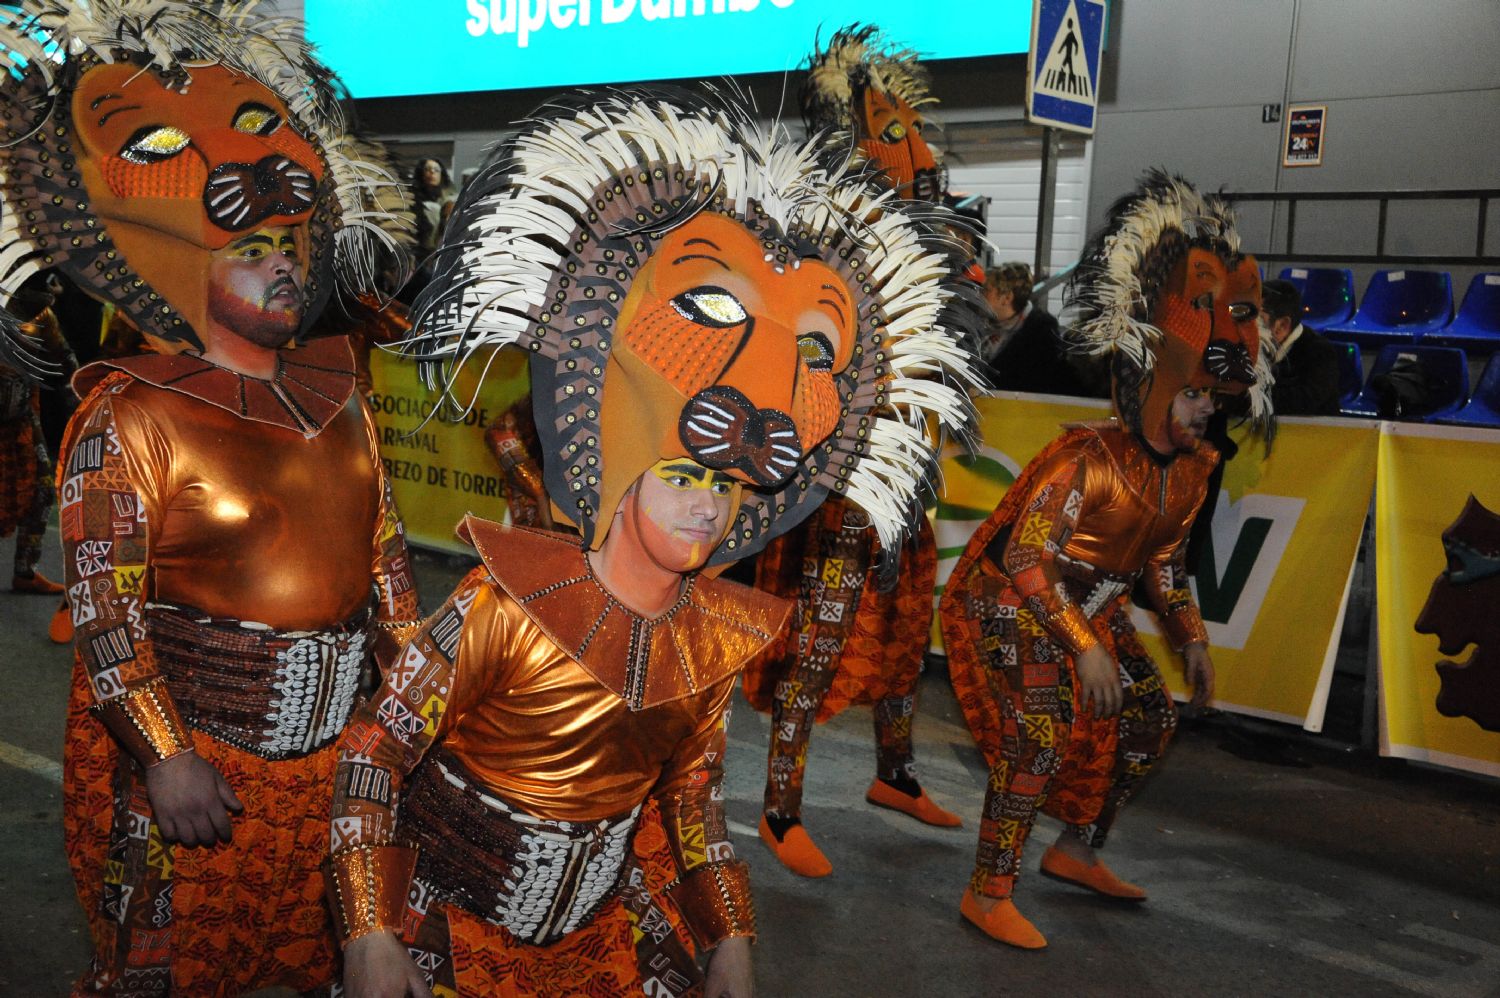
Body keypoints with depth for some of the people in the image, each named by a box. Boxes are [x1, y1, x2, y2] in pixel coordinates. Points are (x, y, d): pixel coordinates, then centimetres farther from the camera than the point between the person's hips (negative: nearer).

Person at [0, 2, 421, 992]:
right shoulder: (132, 417, -14)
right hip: (187, 746, -5)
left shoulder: (339, 400, 4)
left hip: (326, 746, 6)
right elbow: (103, 606, -16)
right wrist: (165, 756, -19)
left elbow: (383, 555, 10)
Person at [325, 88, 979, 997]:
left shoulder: (722, 636, -8)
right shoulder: (506, 606, -24)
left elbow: (694, 791, 6)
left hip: (610, 925, 4)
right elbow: (374, 751, -16)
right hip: (450, 925, -4)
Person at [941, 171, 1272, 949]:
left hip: (1093, 609, 9)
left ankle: (1076, 852, 27)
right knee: (1042, 732, -23)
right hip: (1016, 603, -9)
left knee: (1150, 719, 10)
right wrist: (1085, 646, -28)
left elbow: (1162, 561, 13)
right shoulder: (1086, 461, -27)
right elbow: (1027, 560, -27)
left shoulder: (1189, 471, -1)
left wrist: (1192, 639, 5)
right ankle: (988, 894, -12)